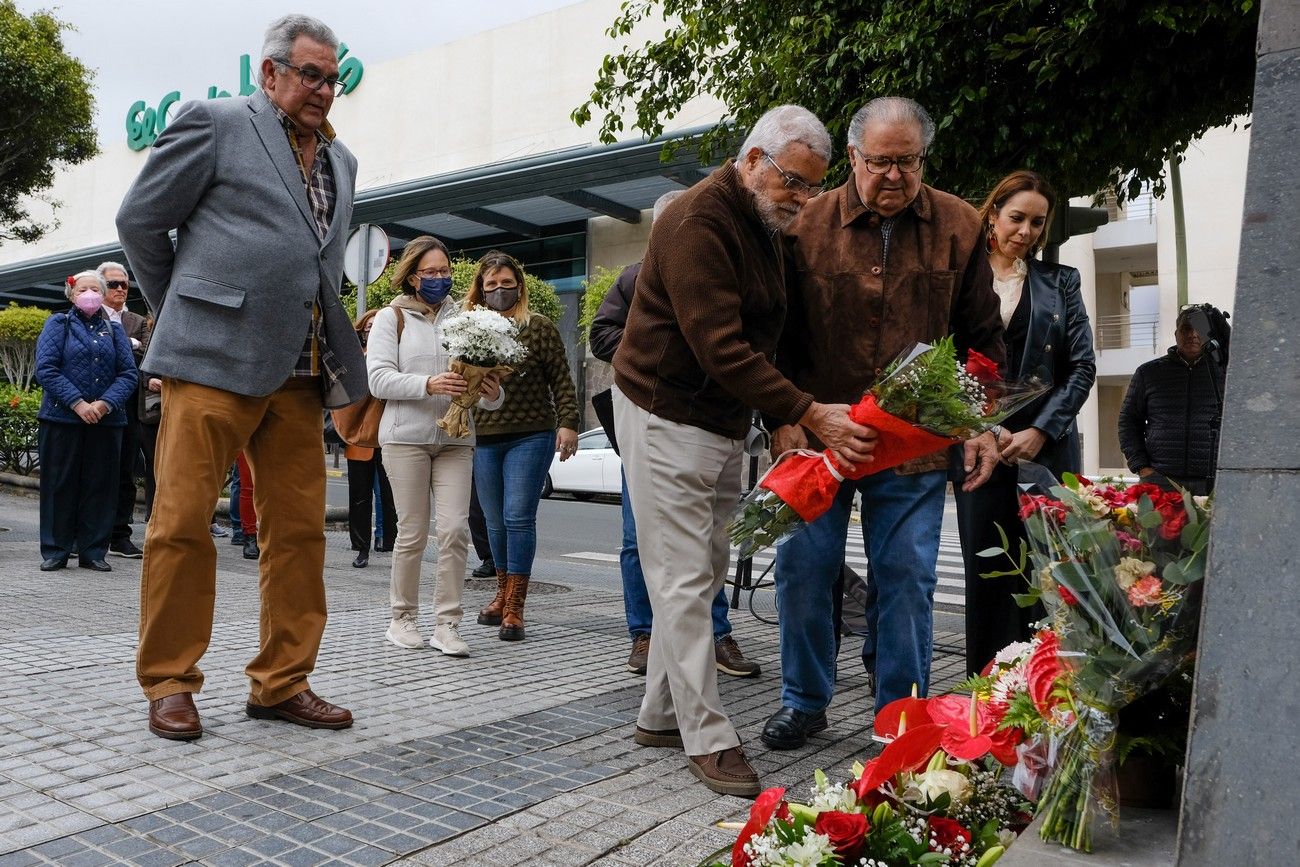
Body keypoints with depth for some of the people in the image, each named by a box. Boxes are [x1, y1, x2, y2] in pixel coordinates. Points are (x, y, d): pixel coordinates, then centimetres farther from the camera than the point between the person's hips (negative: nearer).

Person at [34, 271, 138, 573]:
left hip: (106, 421, 2)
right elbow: (46, 369, -5)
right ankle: (55, 551, 12)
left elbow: (128, 374, 2)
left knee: (100, 485, 4)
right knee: (59, 485, 3)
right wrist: (77, 403, -16)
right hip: (61, 419, -2)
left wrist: (105, 404, -14)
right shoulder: (58, 324, 7)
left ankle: (93, 551, 11)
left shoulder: (114, 330, 13)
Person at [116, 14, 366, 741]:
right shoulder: (216, 123, 3)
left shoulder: (340, 161, 20)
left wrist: (334, 335, 15)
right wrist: (181, 313, 11)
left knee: (300, 528, 4)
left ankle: (283, 682, 13)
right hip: (214, 356, -5)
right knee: (183, 521, -2)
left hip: (301, 371, 6)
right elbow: (141, 221, 6)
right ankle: (170, 682, 10)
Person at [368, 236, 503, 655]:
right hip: (406, 436, -2)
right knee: (413, 533, 1)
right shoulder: (391, 317, 7)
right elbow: (379, 379, -5)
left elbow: (477, 374, 10)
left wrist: (491, 393, -13)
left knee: (455, 529, -7)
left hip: (454, 437, 2)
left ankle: (446, 623, 0)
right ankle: (402, 617, 17)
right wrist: (428, 384, -19)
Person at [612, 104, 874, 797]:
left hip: (725, 421, 9)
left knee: (705, 575, 11)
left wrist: (782, 418, -1)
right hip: (666, 419, -9)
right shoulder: (697, 222, -20)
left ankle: (660, 715, 23)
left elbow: (760, 334, 11)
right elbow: (721, 348, -27)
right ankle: (707, 739, 3)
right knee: (684, 580, -5)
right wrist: (809, 414, -29)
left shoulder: (765, 224, 10)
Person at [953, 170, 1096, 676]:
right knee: (986, 574, 0)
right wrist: (984, 429, -10)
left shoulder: (1060, 282, 13)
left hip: (1047, 448, 1)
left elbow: (1082, 366, 6)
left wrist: (1040, 431, -6)